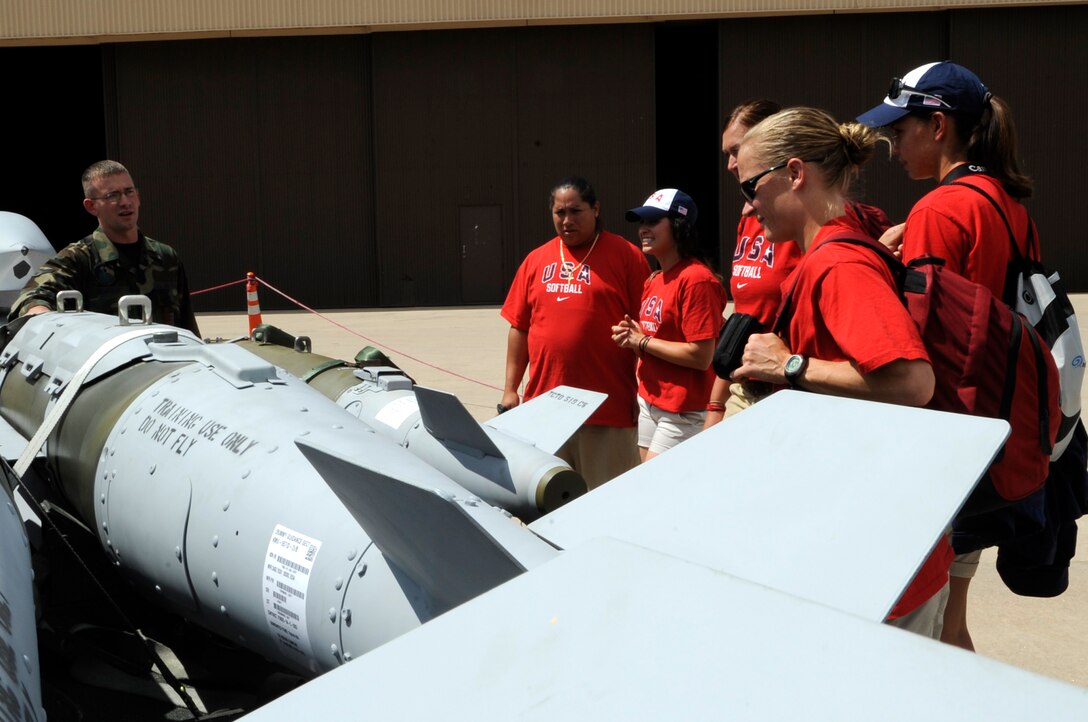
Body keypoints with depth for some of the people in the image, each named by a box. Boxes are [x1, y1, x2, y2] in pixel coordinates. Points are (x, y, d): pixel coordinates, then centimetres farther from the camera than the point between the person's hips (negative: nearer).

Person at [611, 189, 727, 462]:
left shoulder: (696, 279, -16)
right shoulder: (653, 281, 11)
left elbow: (701, 356, -21)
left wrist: (642, 341, -13)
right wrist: (629, 338, -1)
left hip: (682, 412, -9)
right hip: (649, 402, 9)